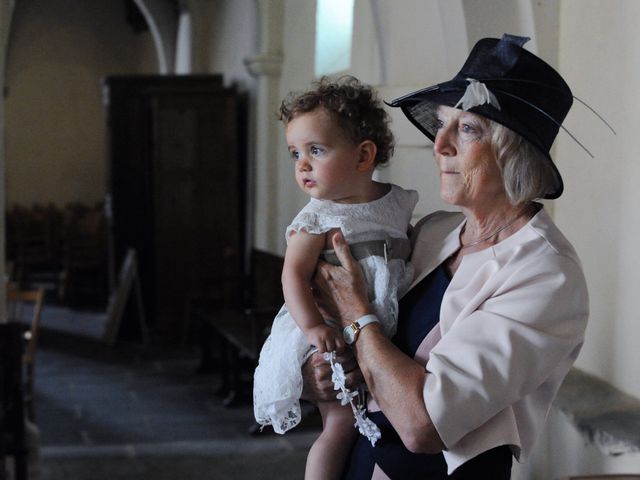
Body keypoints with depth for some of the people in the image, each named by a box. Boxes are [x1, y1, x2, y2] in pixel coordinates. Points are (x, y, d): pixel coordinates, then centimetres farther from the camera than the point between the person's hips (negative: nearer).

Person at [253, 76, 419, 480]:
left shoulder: (400, 202, 3)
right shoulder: (318, 219, -11)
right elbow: (295, 274, -18)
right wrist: (311, 325, -30)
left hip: (387, 326, 5)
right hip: (334, 333, -5)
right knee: (342, 423, -10)